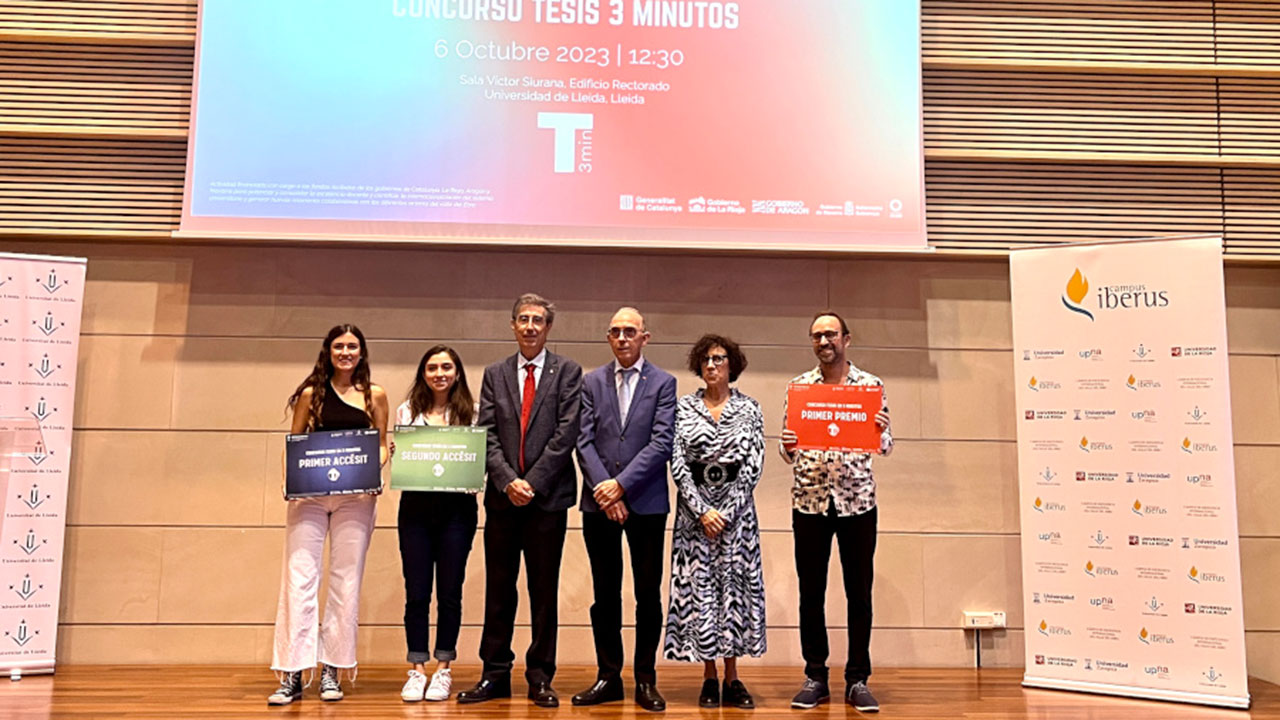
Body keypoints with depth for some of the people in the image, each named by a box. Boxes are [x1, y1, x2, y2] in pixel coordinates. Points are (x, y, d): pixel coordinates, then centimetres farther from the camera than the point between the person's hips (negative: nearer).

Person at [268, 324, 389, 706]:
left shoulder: (374, 396, 8)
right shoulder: (310, 394, 7)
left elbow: (381, 444, 11)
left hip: (356, 497, 1)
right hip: (309, 494, 0)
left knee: (345, 582, 4)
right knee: (299, 580, -5)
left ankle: (331, 671, 13)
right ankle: (292, 674, 0)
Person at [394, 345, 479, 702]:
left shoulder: (471, 413, 4)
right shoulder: (407, 411, 9)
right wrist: (395, 455, -9)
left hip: (457, 508, -1)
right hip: (415, 506, 1)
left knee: (449, 592, 5)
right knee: (416, 592, 4)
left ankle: (443, 670, 17)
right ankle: (417, 669, 15)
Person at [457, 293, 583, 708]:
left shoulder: (567, 372, 3)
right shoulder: (495, 374, 11)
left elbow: (566, 434, -6)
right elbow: (487, 435, 4)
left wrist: (532, 482, -11)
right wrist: (507, 481, -10)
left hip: (548, 497, -2)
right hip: (503, 496, 3)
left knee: (544, 590, 5)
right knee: (498, 589, 8)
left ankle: (540, 677, 14)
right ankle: (495, 674, 17)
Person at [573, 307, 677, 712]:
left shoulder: (663, 382, 2)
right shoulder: (591, 382, 9)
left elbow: (662, 442, -7)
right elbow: (584, 441, 2)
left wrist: (621, 485, -14)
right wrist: (604, 490, -10)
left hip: (645, 502, -2)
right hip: (599, 503, 2)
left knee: (648, 592, 4)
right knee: (605, 593, 9)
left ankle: (646, 680, 15)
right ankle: (608, 676, 19)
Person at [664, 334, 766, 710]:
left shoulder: (749, 409, 3)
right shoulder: (684, 408, 3)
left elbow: (753, 465, -2)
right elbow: (677, 463, -3)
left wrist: (727, 511, -10)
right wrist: (702, 510, -11)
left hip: (736, 509, 0)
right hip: (695, 509, 0)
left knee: (735, 586, 1)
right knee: (698, 586, 1)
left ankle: (732, 678, 10)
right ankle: (708, 678, 11)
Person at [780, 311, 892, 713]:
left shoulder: (870, 385, 4)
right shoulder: (799, 386, 6)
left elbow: (884, 447, 4)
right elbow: (789, 452, 7)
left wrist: (881, 432, -18)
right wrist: (788, 446, -15)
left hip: (857, 499, -1)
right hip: (809, 499, 1)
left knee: (859, 592, 5)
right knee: (811, 592, 6)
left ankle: (857, 680, 16)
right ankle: (815, 677, 17)